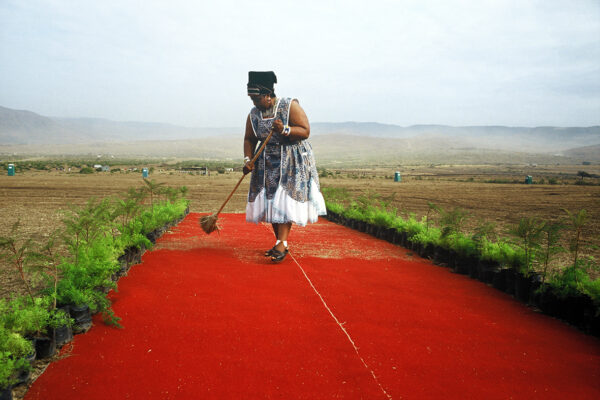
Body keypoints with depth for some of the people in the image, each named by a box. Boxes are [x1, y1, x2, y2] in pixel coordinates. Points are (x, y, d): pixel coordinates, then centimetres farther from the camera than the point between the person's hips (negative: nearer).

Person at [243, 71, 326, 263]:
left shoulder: (290, 106, -12)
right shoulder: (253, 114, 2)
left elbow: (305, 131, -15)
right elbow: (249, 139, 8)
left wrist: (285, 130, -30)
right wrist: (248, 159, -8)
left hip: (293, 161, -5)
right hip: (268, 163, 5)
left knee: (285, 201, -14)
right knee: (270, 202, 3)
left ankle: (282, 245, -15)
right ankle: (280, 243, 13)